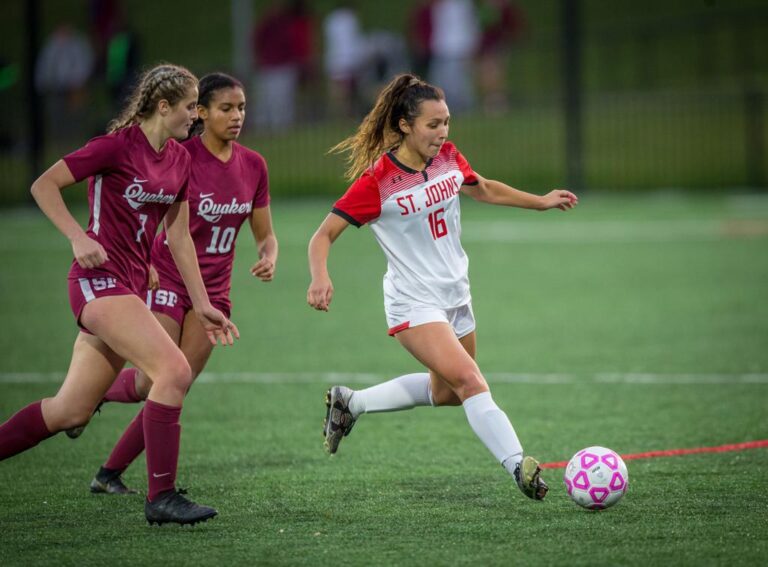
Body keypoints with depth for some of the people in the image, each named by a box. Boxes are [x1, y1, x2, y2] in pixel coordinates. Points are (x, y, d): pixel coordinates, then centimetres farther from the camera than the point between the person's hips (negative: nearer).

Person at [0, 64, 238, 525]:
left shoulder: (179, 159, 12)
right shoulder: (119, 145, -11)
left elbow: (179, 236, 18)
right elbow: (44, 185, -8)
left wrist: (203, 305, 15)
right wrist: (79, 239, -20)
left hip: (130, 288, 8)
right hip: (99, 279, -8)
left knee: (72, 411, 7)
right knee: (174, 369, -21)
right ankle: (162, 497, -17)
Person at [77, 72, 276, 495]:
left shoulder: (253, 165, 2)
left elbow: (264, 234, 11)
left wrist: (269, 258, -11)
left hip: (213, 289, 5)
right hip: (167, 280, -5)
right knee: (153, 384, -11)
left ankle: (110, 474, 9)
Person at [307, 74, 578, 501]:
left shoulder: (448, 157, -1)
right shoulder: (377, 181, -19)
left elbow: (484, 190, 21)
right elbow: (324, 235, -16)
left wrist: (541, 202, 18)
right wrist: (321, 278, -34)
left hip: (456, 295, 8)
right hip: (413, 303, -8)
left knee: (445, 393, 19)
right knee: (470, 381, -23)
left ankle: (349, 403, 36)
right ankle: (518, 466, -26)